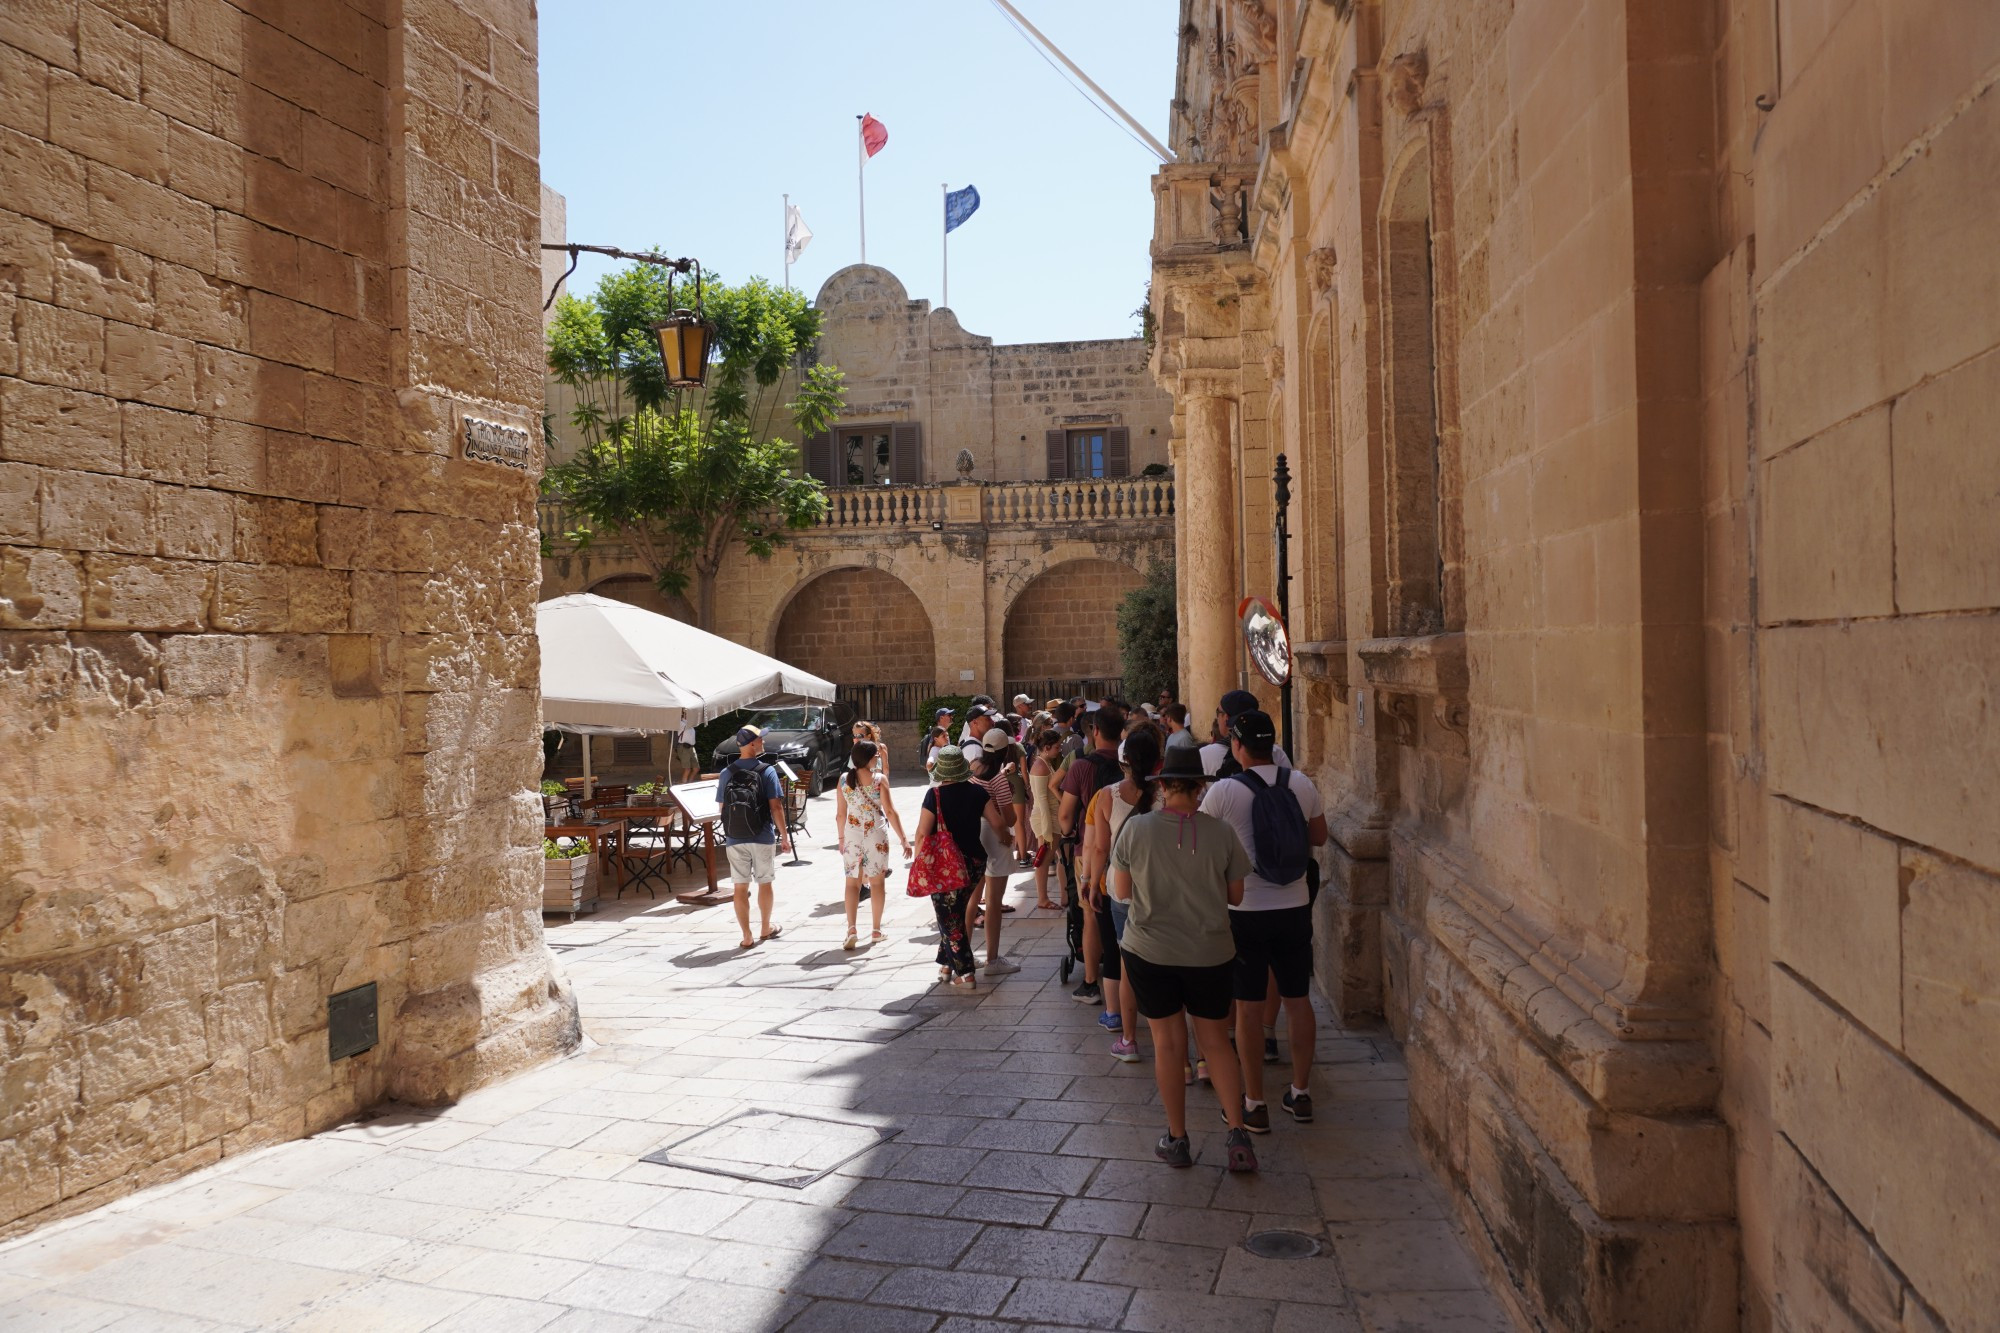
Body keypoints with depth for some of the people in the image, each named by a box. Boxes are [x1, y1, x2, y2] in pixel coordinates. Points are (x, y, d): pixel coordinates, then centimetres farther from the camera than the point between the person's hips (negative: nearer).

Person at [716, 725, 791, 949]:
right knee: (764, 883, 15)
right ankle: (765, 929, 28)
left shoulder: (726, 774, 1)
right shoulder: (767, 772, -9)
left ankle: (747, 936, 7)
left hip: (734, 839, 2)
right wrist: (784, 835, -3)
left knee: (741, 887, 6)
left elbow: (722, 807, 5)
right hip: (763, 838, -2)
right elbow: (776, 807, -11)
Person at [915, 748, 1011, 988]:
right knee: (955, 915, 21)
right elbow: (999, 823, -2)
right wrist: (1005, 838, 19)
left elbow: (922, 833, -15)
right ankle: (947, 964, 26)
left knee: (950, 920, 6)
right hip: (974, 863, 5)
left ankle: (964, 974, 5)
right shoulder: (977, 792, -3)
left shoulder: (934, 795, -13)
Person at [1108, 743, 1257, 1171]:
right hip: (1210, 954, 1)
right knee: (1216, 1043, 15)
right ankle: (1237, 1132, 4)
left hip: (1150, 952, -1)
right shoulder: (1221, 832, -8)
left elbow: (1121, 892, -1)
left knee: (1168, 1044, 11)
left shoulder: (1136, 829, -10)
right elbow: (1236, 896, 1)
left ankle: (1177, 1140, 20)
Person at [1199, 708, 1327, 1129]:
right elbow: (1319, 837, 9)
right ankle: (1301, 1093, 27)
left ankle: (1254, 1105, 14)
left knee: (1248, 1007, 6)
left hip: (1245, 912, -4)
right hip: (1295, 909, 4)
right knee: (1298, 999, 15)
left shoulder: (1223, 792, -16)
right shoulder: (1302, 784, -4)